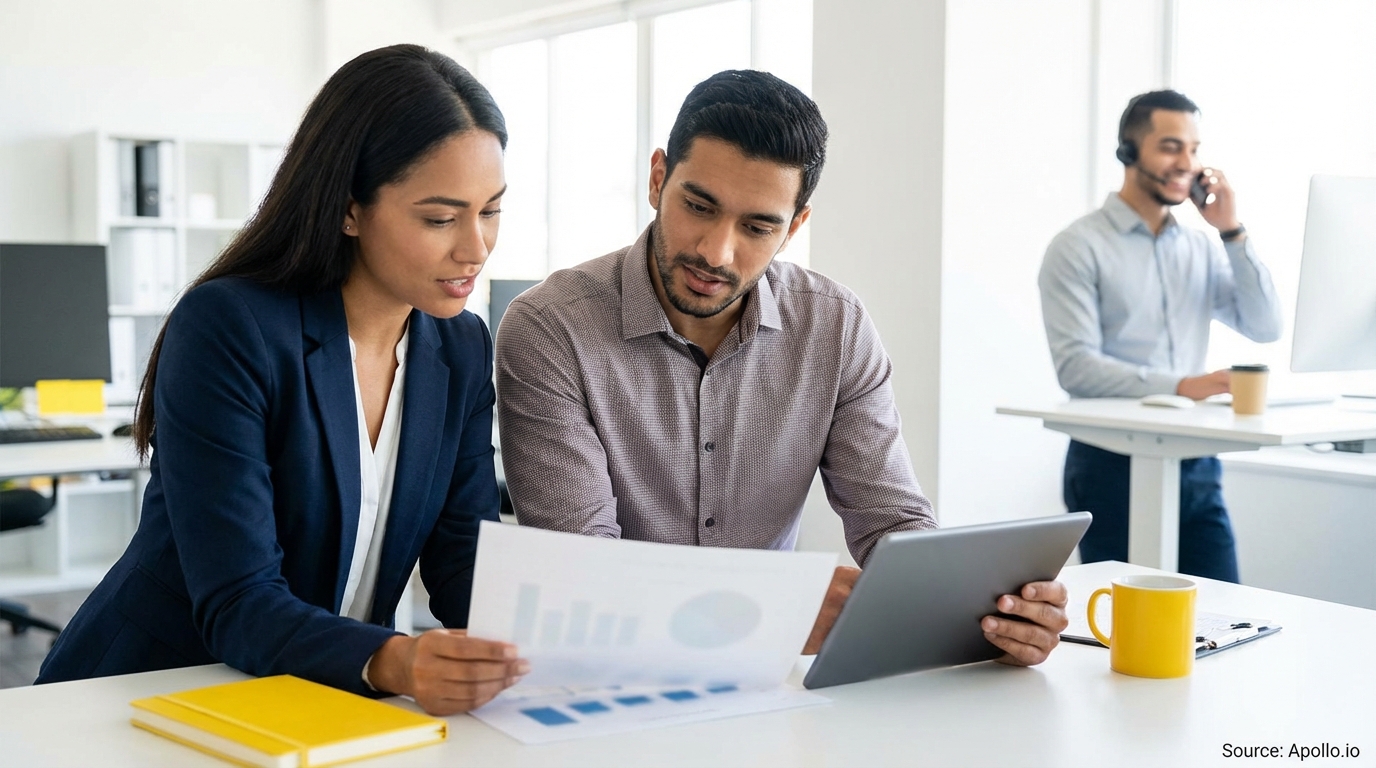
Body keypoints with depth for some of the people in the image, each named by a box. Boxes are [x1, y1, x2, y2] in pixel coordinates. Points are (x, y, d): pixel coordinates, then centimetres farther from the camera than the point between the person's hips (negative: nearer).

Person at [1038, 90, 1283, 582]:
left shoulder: (1201, 247, 11)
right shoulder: (1079, 247, -6)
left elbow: (1265, 328, 4)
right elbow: (1075, 366, -16)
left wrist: (1232, 232, -2)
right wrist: (1180, 386, -27)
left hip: (1196, 467, 5)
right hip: (1112, 467, -5)